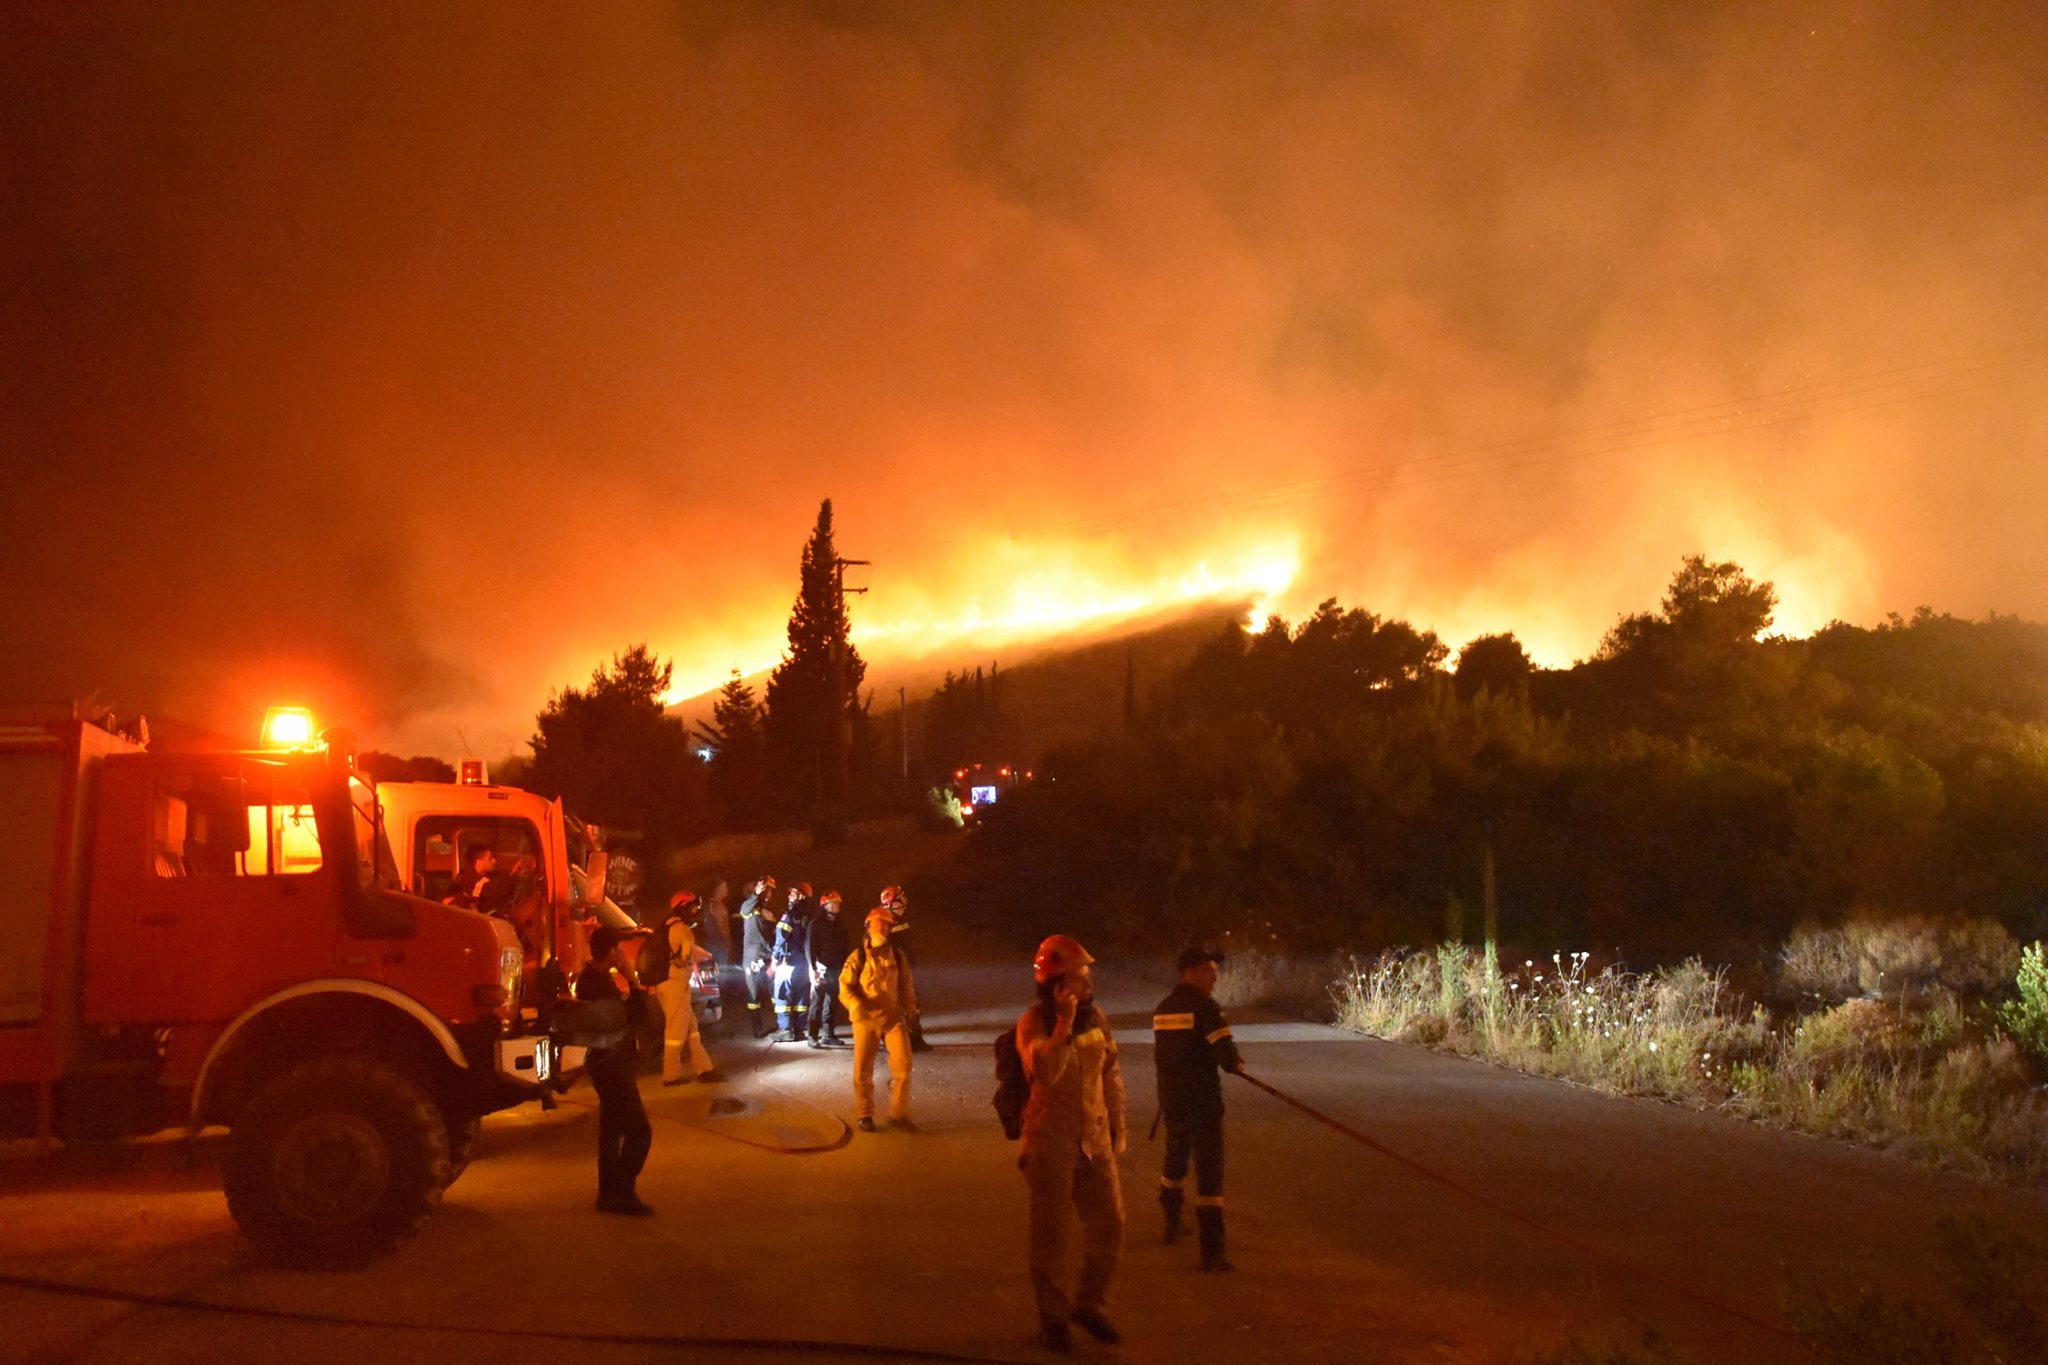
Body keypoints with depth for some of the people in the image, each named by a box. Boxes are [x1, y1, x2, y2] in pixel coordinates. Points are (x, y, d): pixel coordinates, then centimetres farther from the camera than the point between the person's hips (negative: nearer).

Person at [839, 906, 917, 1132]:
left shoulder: (898, 957, 9)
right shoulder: (858, 957, -1)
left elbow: (907, 987, 16)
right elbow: (845, 986, -7)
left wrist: (910, 1011, 13)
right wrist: (856, 1005, -24)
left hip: (894, 1018, 2)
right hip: (866, 1020, -2)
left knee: (903, 1065, -8)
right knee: (863, 1070, 4)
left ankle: (899, 1113, 4)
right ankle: (864, 1115, 17)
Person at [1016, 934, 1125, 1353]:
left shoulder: (1095, 1017, 4)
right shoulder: (1033, 1023, -12)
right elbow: (1045, 1071, -31)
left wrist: (1117, 1126, 14)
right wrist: (1064, 1022, -32)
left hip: (1094, 1140, 5)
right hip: (1051, 1141, -5)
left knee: (1108, 1226, 6)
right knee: (1050, 1234, 3)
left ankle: (1088, 1304, 26)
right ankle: (1052, 1316, 19)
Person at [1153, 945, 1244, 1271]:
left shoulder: (1163, 1008, 10)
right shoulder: (1205, 1006, -14)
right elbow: (1226, 1055, -21)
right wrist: (1236, 1063, 0)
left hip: (1171, 1099, 7)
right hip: (1202, 1101, -7)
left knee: (1175, 1161, 26)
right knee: (1209, 1172, -5)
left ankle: (1172, 1226, 44)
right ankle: (1211, 1251, -8)